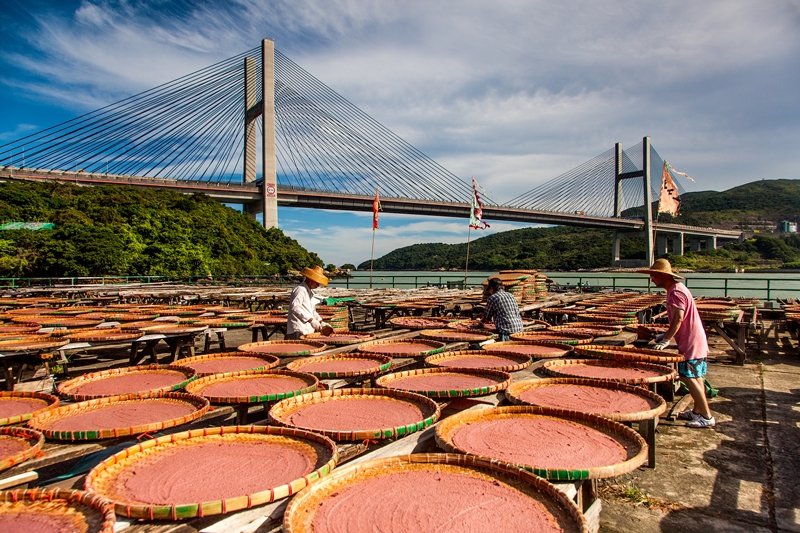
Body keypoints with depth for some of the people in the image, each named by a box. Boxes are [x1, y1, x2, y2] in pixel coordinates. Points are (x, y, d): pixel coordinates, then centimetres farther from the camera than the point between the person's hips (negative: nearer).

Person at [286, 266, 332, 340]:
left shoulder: (310, 292, 22)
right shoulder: (300, 290, -10)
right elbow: (295, 307, -25)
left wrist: (321, 323, 15)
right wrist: (311, 320, -30)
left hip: (308, 330, 10)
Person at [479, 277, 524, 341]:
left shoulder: (492, 298, 1)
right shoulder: (510, 296, 20)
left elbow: (487, 317, 9)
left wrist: (481, 321, 33)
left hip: (507, 331, -7)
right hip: (519, 329, 7)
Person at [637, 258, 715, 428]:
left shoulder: (675, 292, -18)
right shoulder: (677, 288, 13)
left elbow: (678, 319, -26)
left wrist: (666, 340, -22)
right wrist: (666, 335, 15)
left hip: (690, 343, -11)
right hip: (697, 341, 11)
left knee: (688, 378, -6)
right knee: (695, 377, 16)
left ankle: (707, 417, 1)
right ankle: (698, 411, 26)